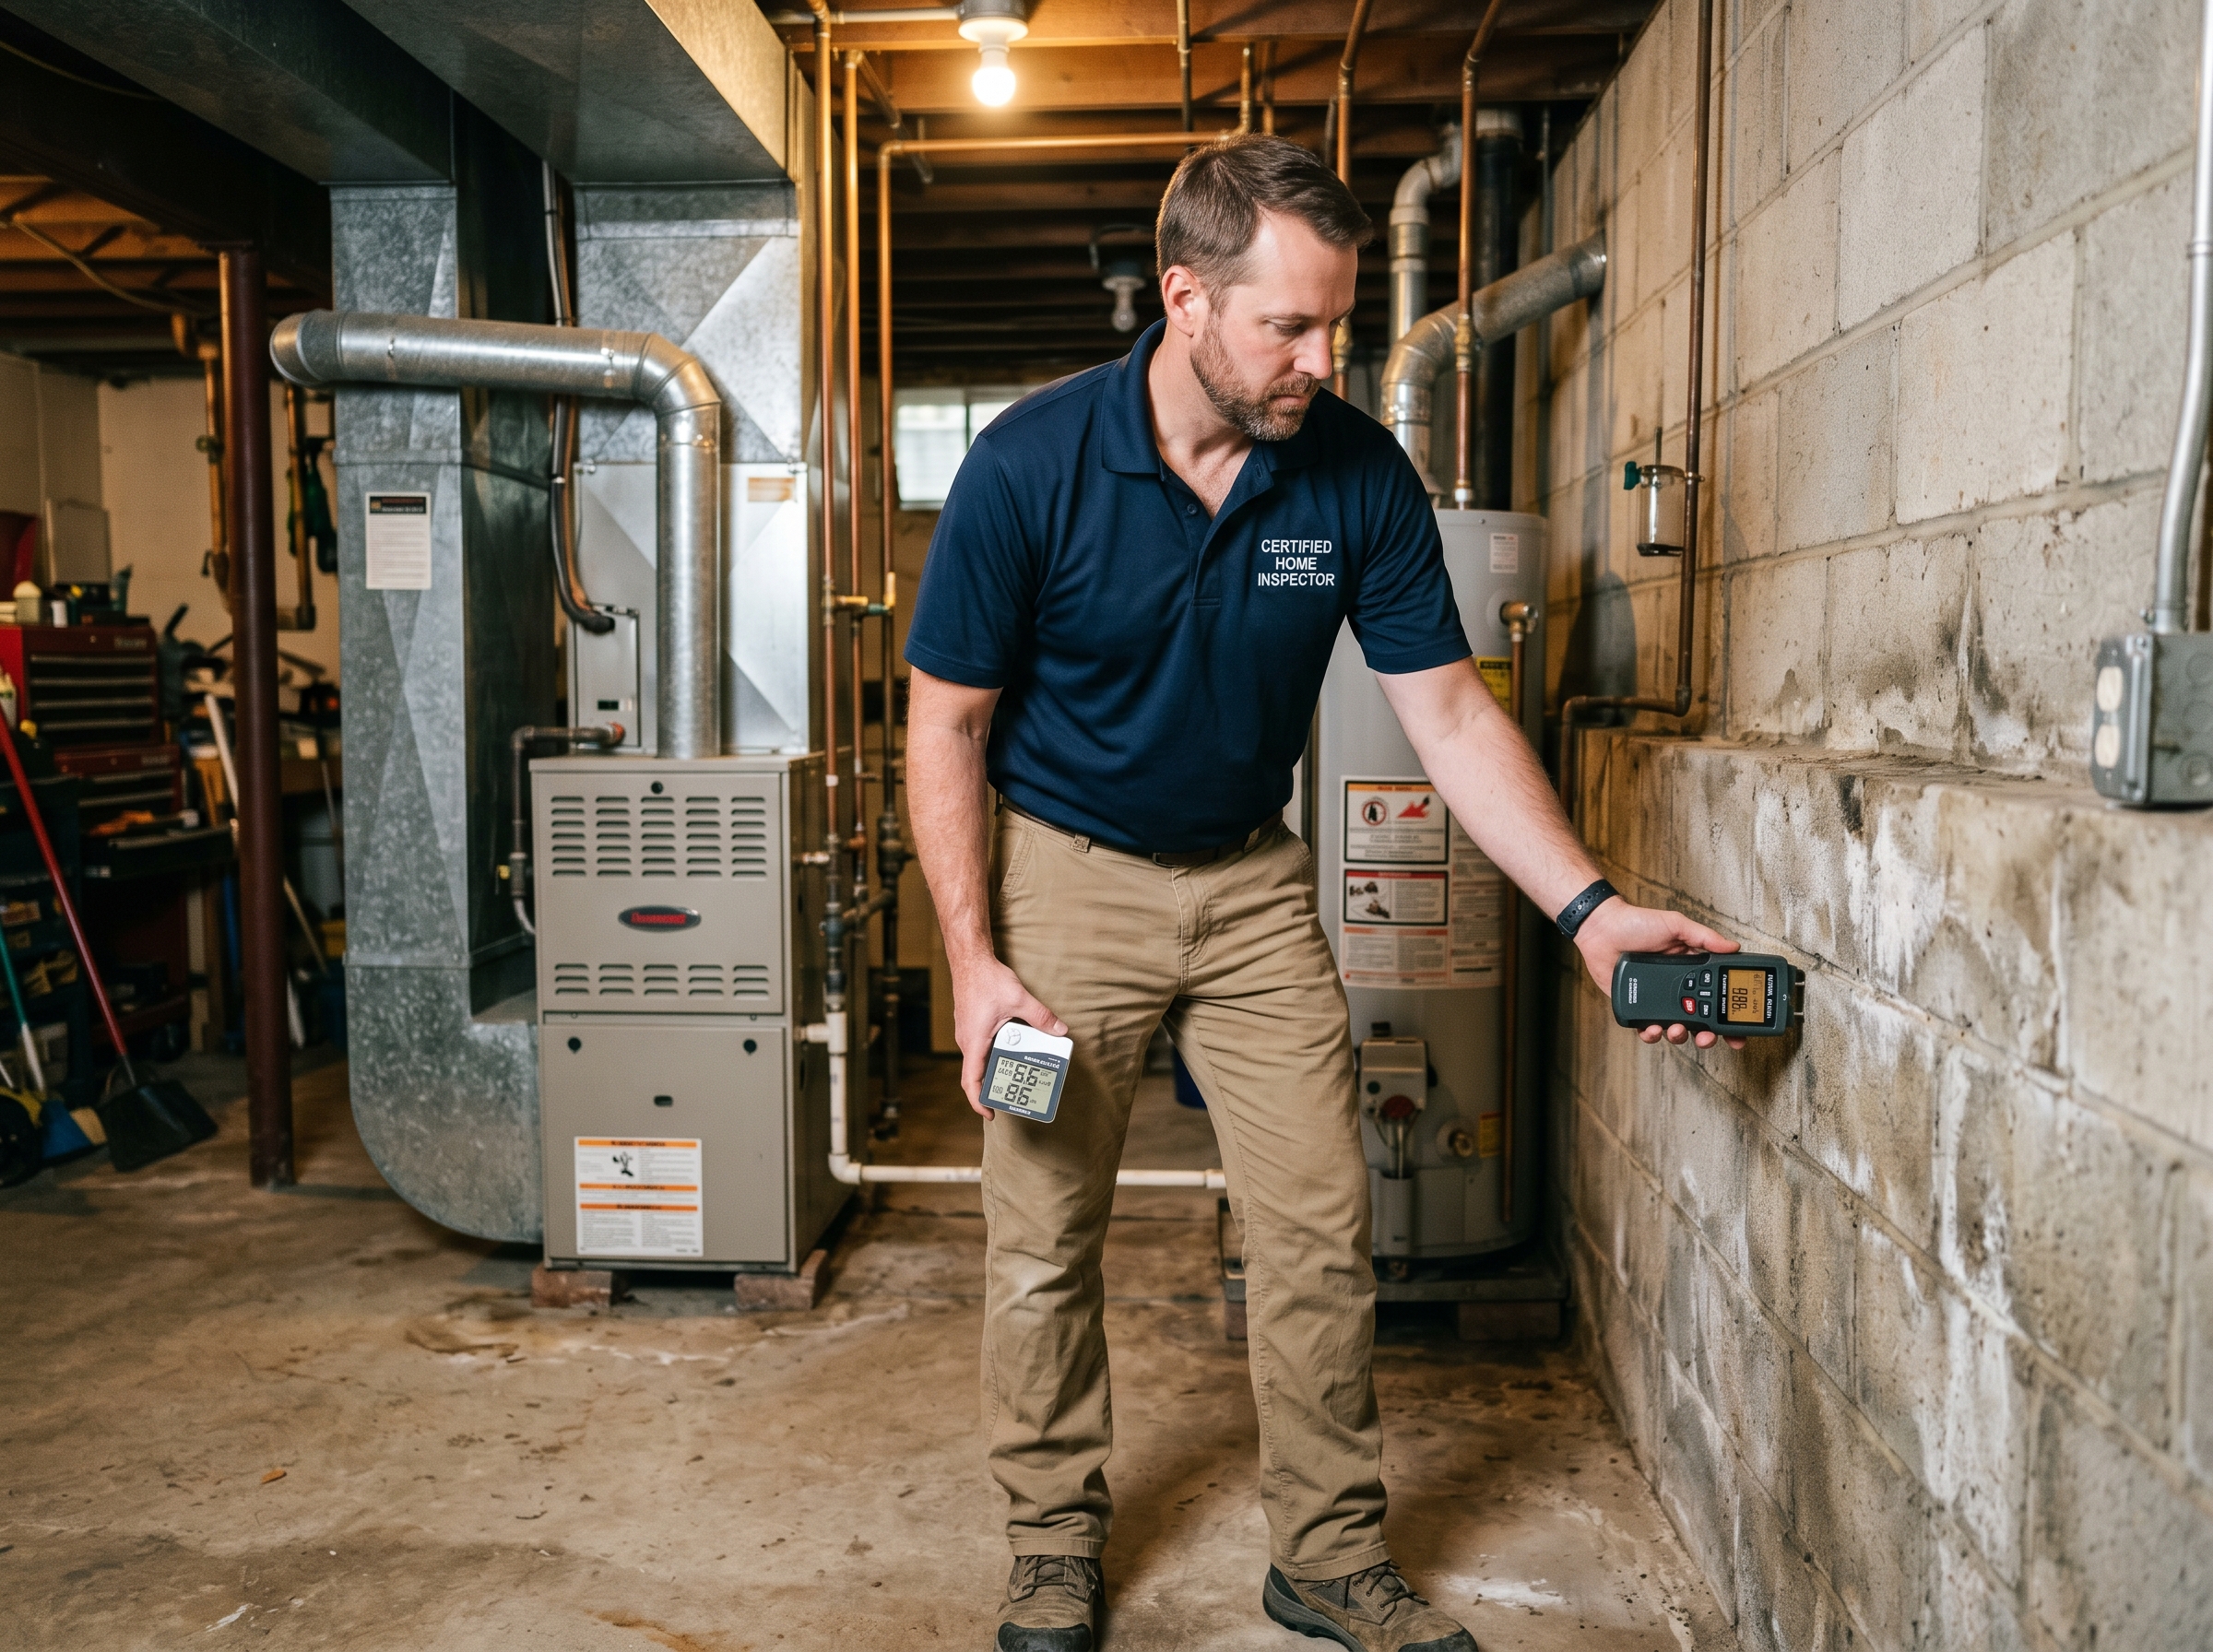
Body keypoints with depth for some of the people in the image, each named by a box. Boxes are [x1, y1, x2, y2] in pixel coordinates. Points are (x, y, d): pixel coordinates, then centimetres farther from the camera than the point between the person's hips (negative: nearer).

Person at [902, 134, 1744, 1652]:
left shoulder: (1361, 474, -10)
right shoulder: (1031, 465, -17)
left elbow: (1450, 711, -6)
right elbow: (946, 725, -10)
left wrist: (1591, 907, -15)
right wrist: (974, 961, -15)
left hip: (1255, 881, 3)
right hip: (1066, 870, -2)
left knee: (1322, 1230, 2)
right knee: (1045, 1242, 4)